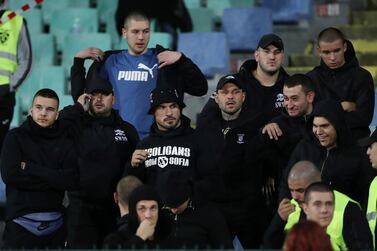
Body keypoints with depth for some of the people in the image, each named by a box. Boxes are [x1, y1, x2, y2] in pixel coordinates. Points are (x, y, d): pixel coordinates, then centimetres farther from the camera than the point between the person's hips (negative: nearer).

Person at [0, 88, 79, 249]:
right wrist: (52, 179, -8)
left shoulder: (66, 140, 8)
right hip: (22, 222, -2)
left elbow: (73, 180, -7)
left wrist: (30, 168, -9)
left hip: (55, 224, 2)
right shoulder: (16, 137, 3)